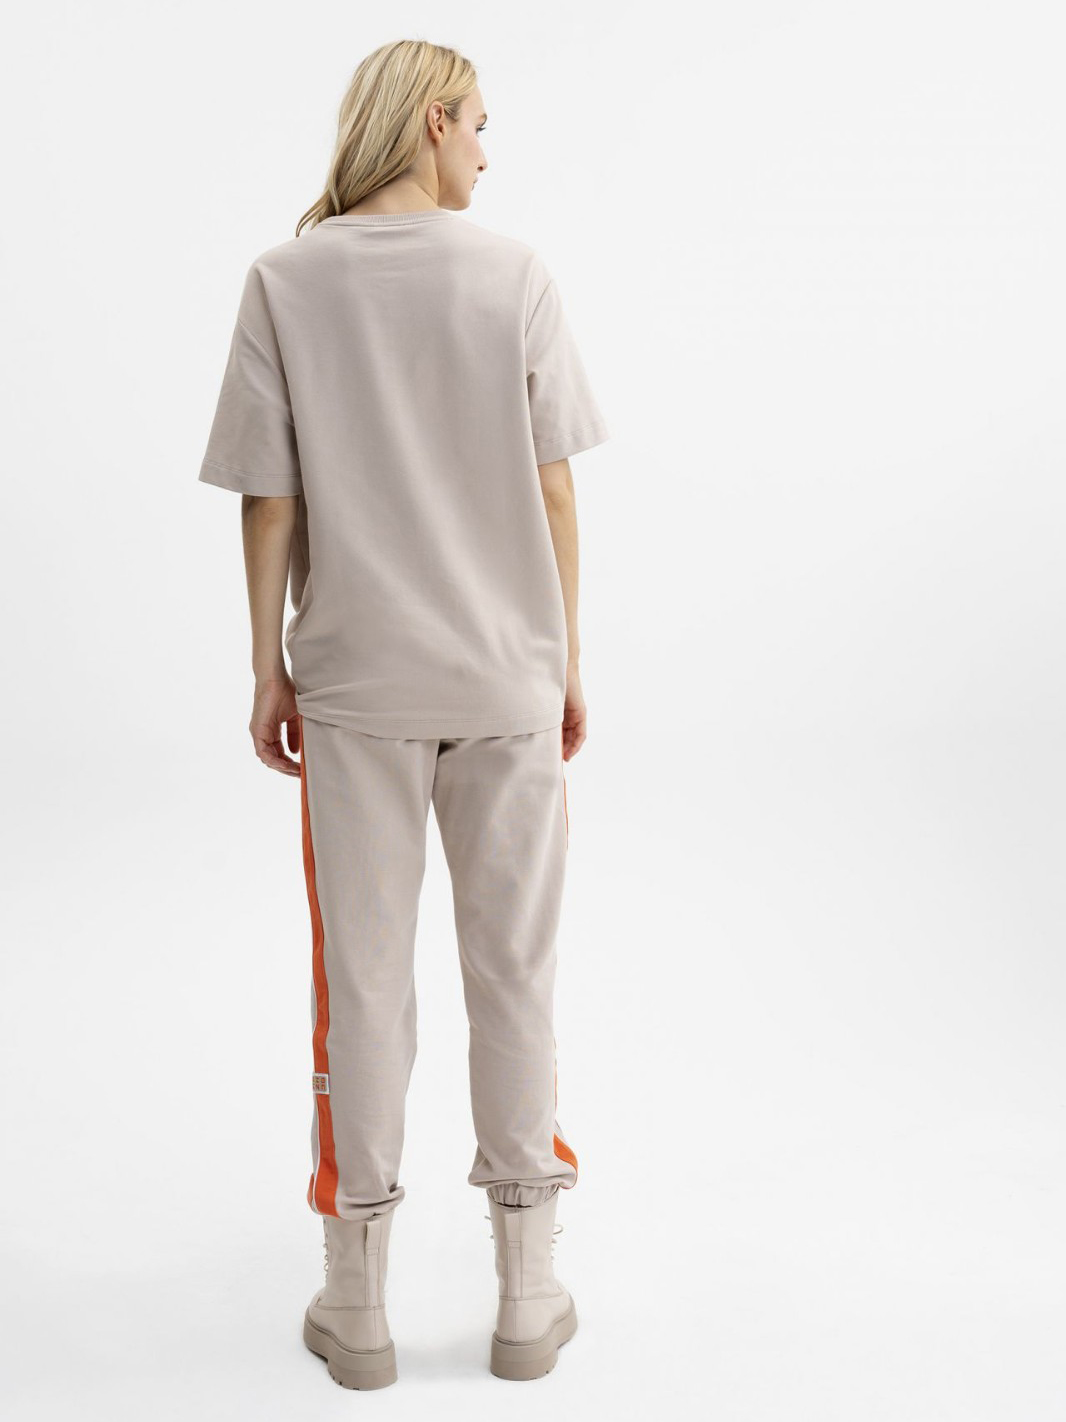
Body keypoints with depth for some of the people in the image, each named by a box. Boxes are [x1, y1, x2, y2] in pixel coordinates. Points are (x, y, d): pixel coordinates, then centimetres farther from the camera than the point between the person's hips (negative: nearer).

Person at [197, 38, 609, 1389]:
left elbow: (269, 500, -3)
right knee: (514, 973, 9)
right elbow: (553, 488, -2)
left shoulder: (286, 280, -2)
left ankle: (356, 1303, 19)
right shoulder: (513, 273, -2)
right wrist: (566, 661, 7)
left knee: (362, 979, 9)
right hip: (509, 675, 0)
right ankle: (528, 1298, 20)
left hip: (356, 684, 0)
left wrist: (269, 669, 6)